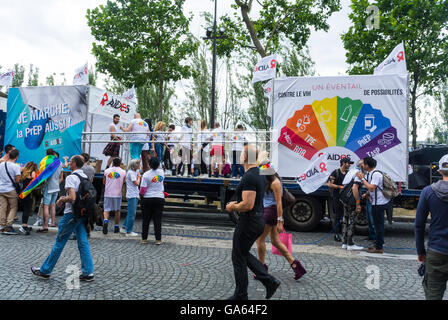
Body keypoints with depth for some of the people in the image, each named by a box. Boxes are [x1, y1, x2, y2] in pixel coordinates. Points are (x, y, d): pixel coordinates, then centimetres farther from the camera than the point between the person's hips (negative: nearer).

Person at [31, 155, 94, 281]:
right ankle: (88, 273, 7)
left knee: (59, 243, 5)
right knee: (83, 243, 7)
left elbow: (72, 198, -23)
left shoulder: (71, 177, -13)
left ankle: (45, 271, 19)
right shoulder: (85, 177, 11)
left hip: (71, 213, -7)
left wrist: (61, 200, -4)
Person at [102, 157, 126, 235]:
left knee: (106, 209, 5)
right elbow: (123, 182, 6)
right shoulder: (123, 172, 0)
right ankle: (116, 227, 19)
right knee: (117, 210, 12)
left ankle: (105, 220, -22)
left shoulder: (107, 171, 3)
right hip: (117, 193, 0)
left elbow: (104, 182, 12)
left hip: (108, 193, 1)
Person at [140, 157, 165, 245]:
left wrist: (141, 194, 9)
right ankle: (158, 239, 4)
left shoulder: (146, 174, -10)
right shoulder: (162, 172, -1)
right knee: (157, 220, 4)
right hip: (160, 199, 2)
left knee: (146, 219, 10)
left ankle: (144, 238, 16)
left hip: (147, 199, -1)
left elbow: (142, 190, -10)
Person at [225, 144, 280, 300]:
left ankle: (240, 295, 20)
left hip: (248, 222, -10)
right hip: (259, 220, 10)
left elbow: (248, 205, -27)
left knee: (239, 258, 6)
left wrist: (232, 207, -11)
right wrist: (237, 203, 17)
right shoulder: (261, 175, 10)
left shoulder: (249, 177, -22)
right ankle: (269, 281, 16)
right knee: (244, 254, 22)